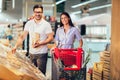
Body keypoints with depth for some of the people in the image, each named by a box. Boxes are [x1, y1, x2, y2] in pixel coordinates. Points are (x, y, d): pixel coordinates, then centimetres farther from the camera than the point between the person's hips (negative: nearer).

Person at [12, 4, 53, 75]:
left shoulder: (46, 24, -6)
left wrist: (40, 43, -20)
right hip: (31, 52, 4)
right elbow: (23, 36, 6)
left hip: (42, 53, -4)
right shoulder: (29, 23, 5)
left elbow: (50, 38, -7)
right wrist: (16, 46, -5)